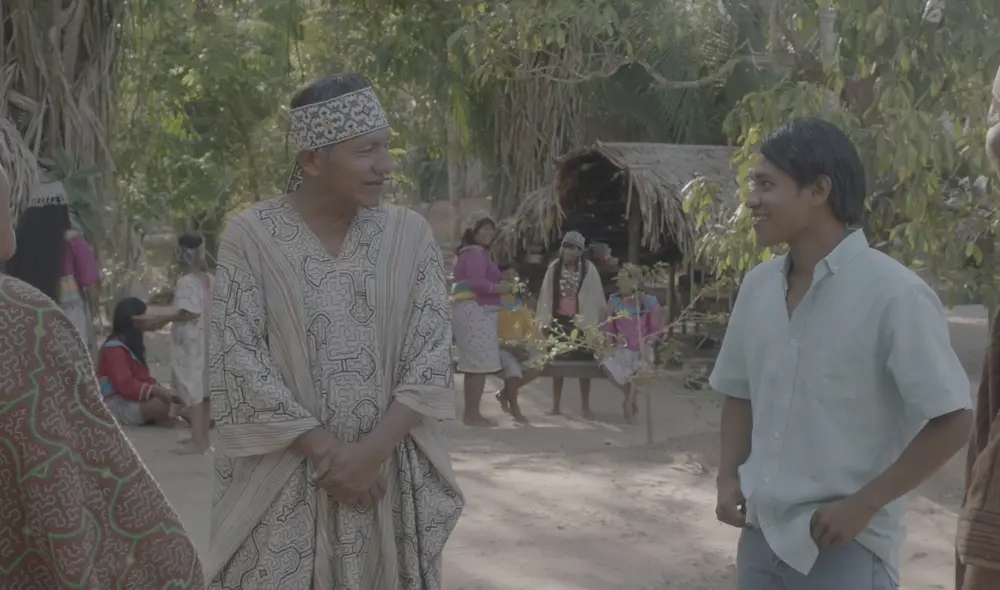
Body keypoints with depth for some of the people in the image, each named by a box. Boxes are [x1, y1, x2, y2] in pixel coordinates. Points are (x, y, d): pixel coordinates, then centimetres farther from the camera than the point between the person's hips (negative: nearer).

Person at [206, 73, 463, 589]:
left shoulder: (410, 235, 2)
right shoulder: (251, 235, -5)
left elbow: (433, 353, -2)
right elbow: (237, 361, -9)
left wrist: (373, 450, -14)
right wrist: (323, 450, -14)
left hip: (392, 475, 2)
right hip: (282, 479, -2)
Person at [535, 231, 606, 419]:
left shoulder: (589, 269, -7)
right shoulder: (553, 268, 0)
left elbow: (595, 298, -6)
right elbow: (546, 296, 2)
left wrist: (593, 322, -10)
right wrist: (544, 320, -1)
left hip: (581, 321, -2)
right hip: (559, 320, 2)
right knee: (557, 362, 10)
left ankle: (586, 406, 12)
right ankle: (556, 405, 18)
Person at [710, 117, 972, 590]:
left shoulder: (893, 293, -15)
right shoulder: (757, 286, 3)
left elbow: (952, 422, -12)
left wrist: (863, 505, -14)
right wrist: (729, 477, 2)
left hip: (844, 548, -5)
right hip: (760, 535, 6)